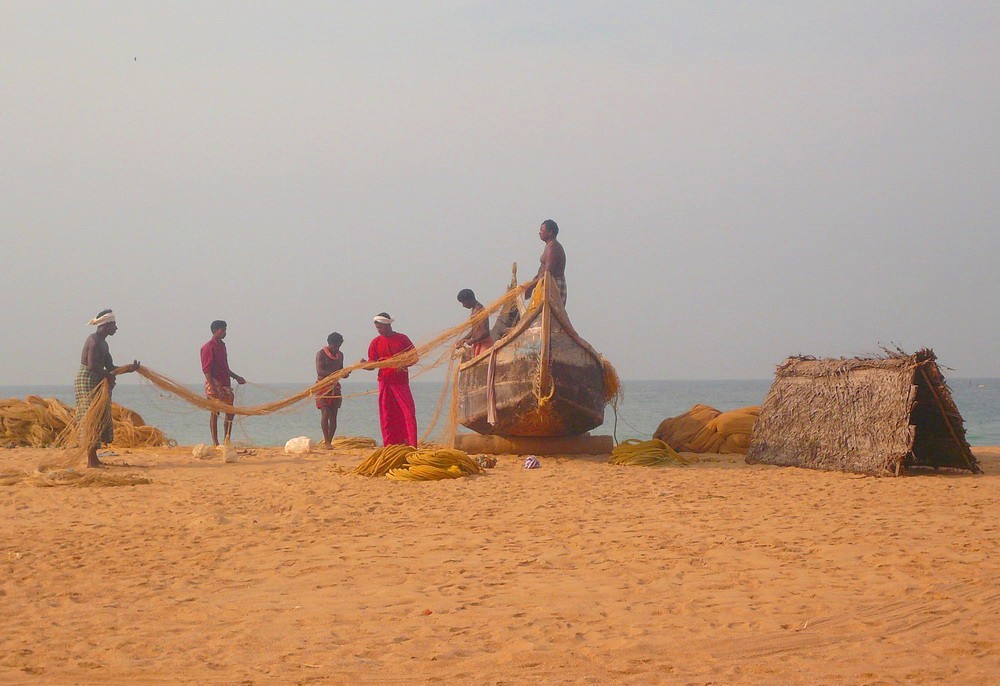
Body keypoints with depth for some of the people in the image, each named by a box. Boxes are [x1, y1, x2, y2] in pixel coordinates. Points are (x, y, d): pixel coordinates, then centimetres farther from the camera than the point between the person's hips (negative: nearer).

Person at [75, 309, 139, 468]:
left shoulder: (103, 343, 19)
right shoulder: (94, 340, -13)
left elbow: (110, 367, 18)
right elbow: (92, 365, -23)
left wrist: (129, 368, 5)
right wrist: (108, 376, -11)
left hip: (97, 383, 10)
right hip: (87, 381, -10)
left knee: (100, 419, 11)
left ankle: (93, 458, 16)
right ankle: (91, 460, -11)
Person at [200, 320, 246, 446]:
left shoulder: (222, 345, 16)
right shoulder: (208, 347, -10)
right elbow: (206, 369, -15)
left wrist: (236, 377, 24)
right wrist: (213, 387, -22)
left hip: (225, 384, 8)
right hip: (214, 384, -8)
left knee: (230, 413, 8)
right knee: (215, 412, -4)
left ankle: (227, 440, 16)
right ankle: (215, 442, -1)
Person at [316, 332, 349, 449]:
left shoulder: (340, 355, 13)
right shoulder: (321, 354, -7)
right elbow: (319, 371, -18)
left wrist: (345, 374, -4)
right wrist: (334, 373, -30)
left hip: (335, 387, 6)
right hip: (323, 386, -6)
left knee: (333, 416, 1)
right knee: (325, 413, -15)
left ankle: (329, 441, 5)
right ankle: (326, 441, -15)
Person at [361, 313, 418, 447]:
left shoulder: (402, 339, 2)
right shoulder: (376, 342, 7)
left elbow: (414, 358, 4)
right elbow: (372, 364, 6)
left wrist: (404, 365, -15)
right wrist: (364, 364, -16)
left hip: (401, 381, -2)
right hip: (385, 382, 2)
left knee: (408, 411, -7)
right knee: (387, 415, 1)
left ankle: (411, 444, -5)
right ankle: (389, 445, 6)